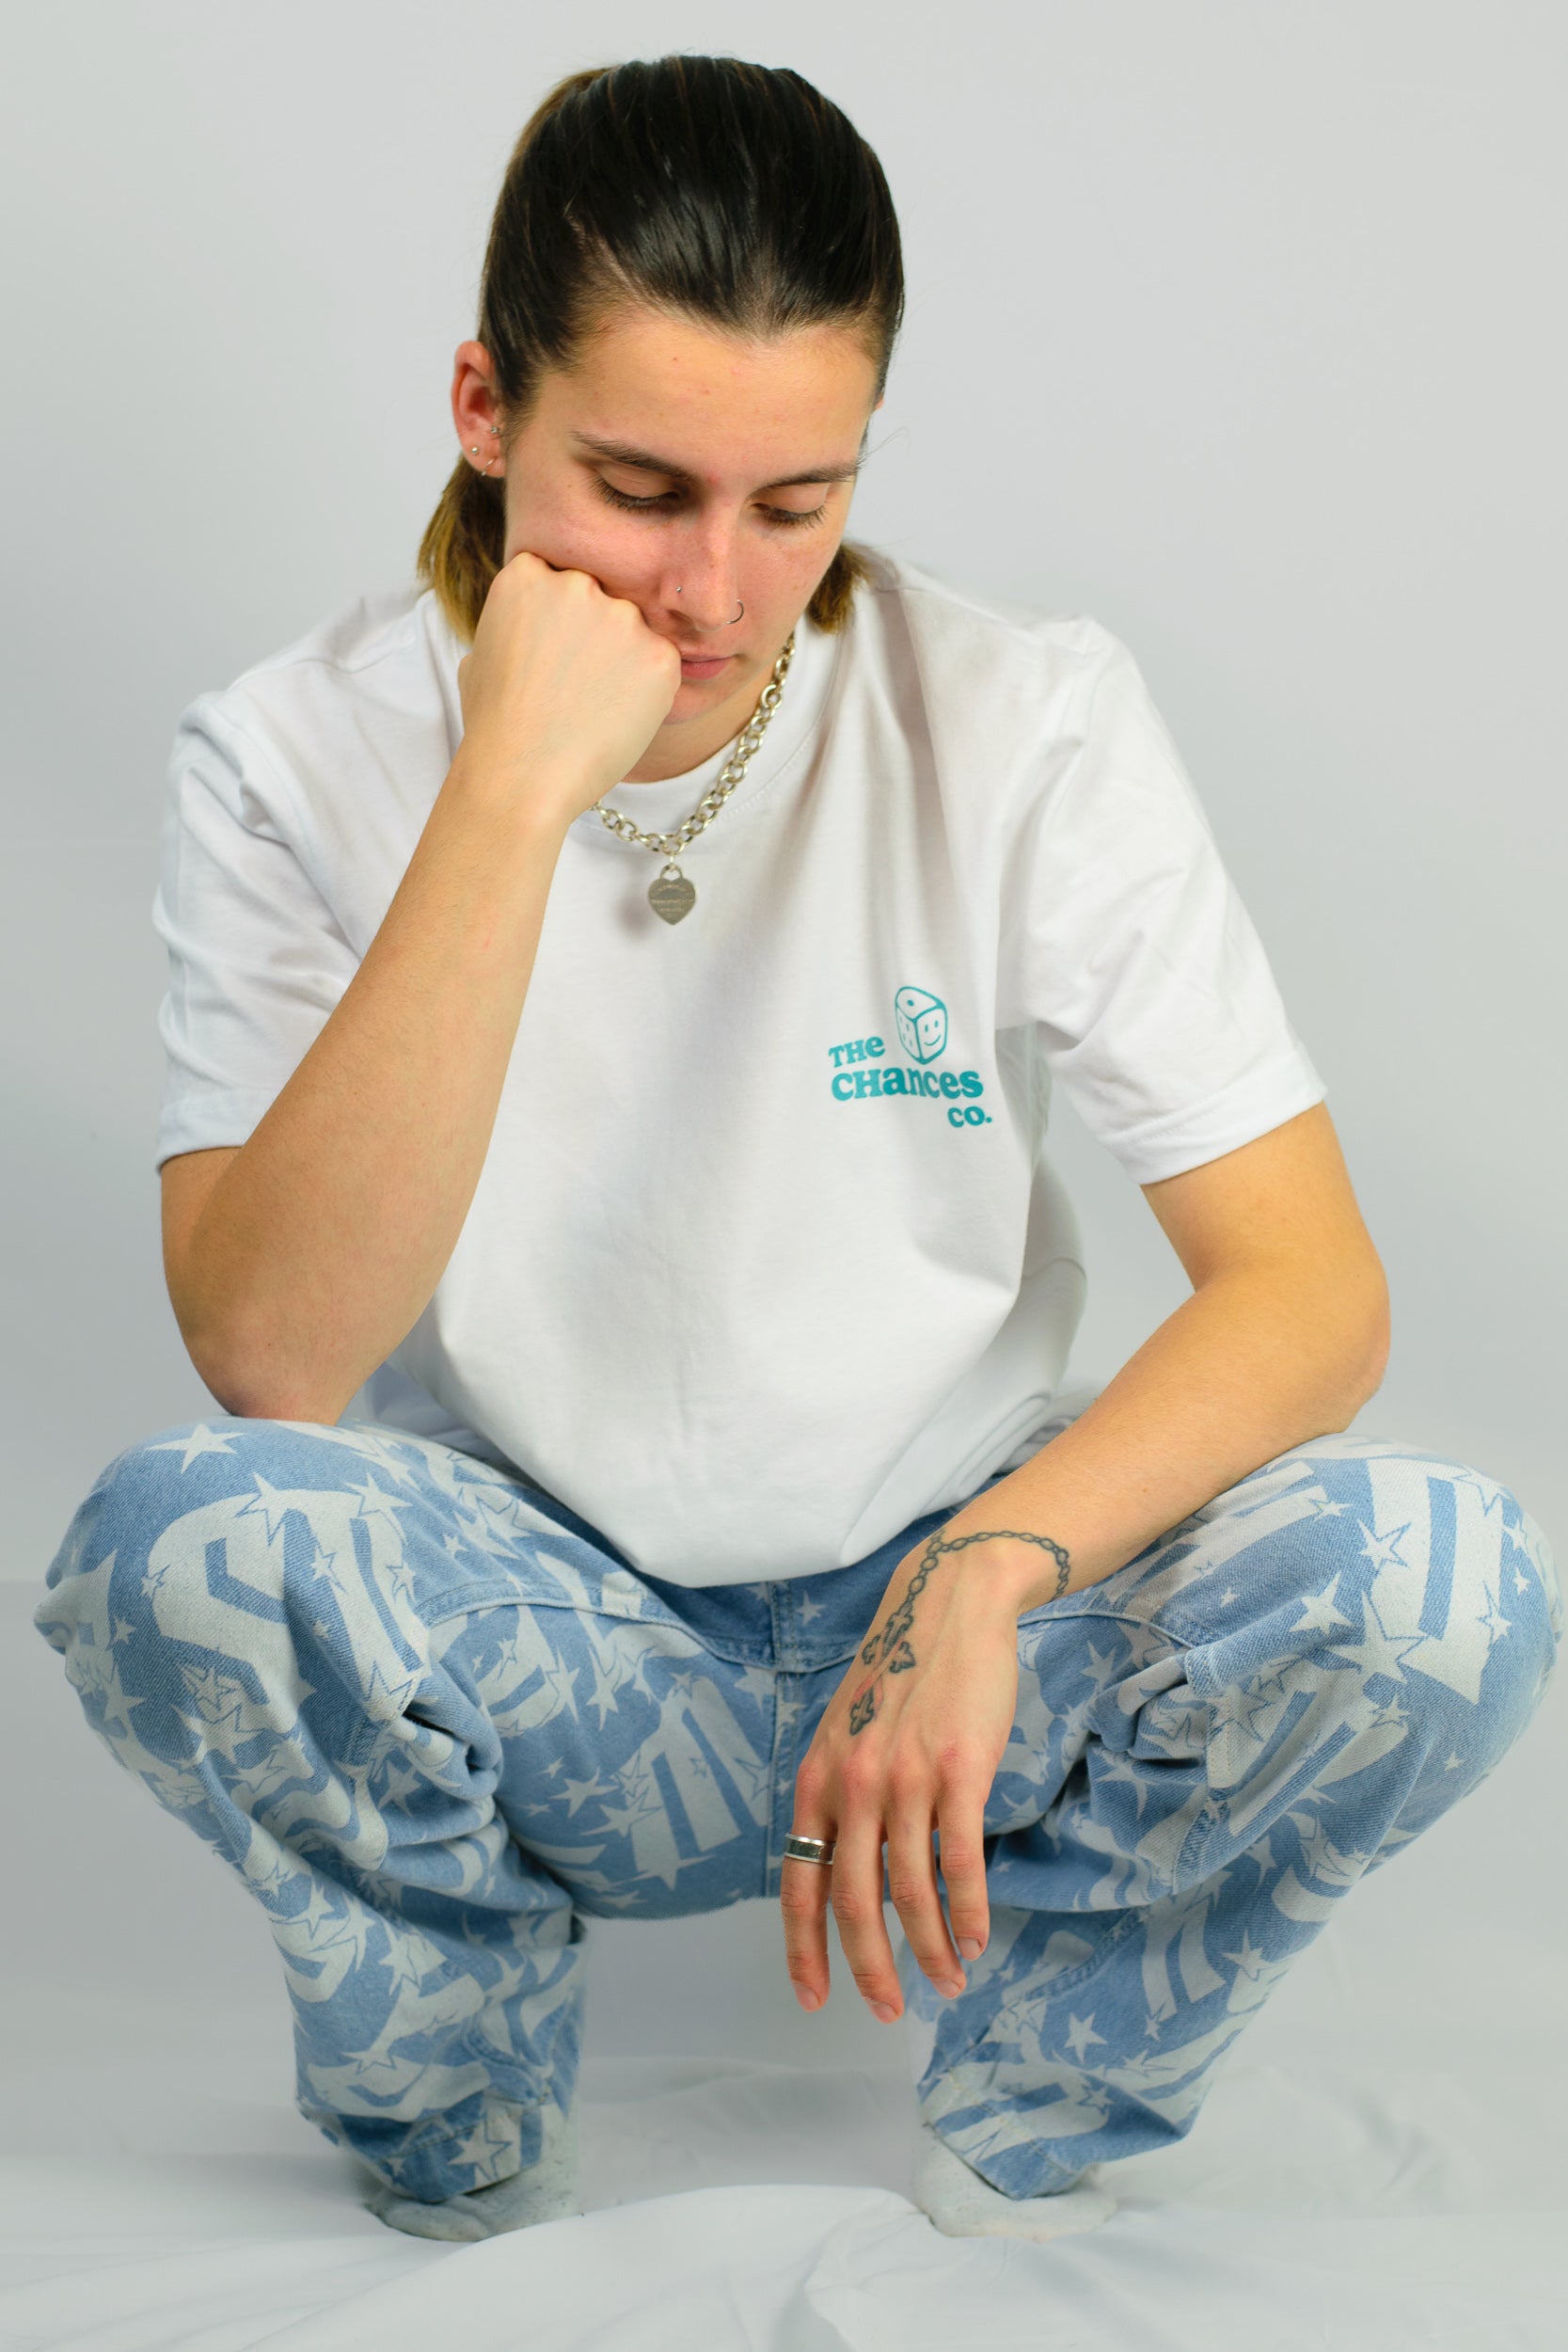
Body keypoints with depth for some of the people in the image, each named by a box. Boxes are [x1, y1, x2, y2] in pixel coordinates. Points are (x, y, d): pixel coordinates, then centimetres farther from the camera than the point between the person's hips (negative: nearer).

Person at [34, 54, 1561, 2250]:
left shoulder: (1029, 724, -10)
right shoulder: (300, 759, -11)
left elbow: (1313, 1287, -14)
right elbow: (271, 1364, -25)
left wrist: (988, 1573, -32)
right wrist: (516, 794, -31)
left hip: (943, 1617, 1)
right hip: (531, 1663, 0)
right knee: (177, 1540, -33)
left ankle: (1019, 2171, -1)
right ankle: (477, 2199, -3)